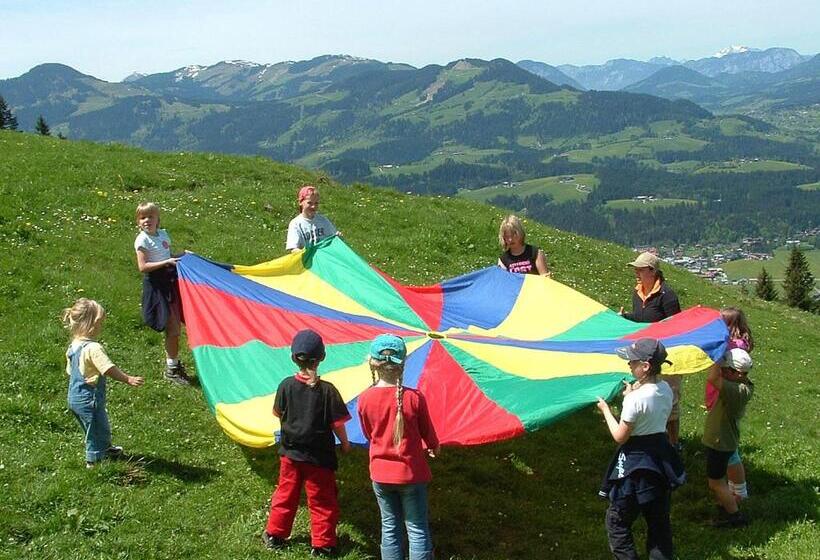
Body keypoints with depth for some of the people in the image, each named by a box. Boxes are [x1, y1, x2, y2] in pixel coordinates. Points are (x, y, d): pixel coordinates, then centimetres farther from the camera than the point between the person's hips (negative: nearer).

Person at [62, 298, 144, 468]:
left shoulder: (73, 346, 4)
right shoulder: (93, 348, -26)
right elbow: (109, 369, -30)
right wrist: (128, 379, -25)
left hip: (74, 397, 9)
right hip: (89, 399, -9)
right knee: (98, 429, 9)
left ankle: (106, 449, 47)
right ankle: (94, 460, 19)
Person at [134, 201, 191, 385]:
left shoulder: (163, 234, 10)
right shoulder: (142, 240, -11)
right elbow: (143, 267, -18)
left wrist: (182, 255, 6)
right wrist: (166, 262, -22)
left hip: (170, 280, 7)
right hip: (156, 284, -7)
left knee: (175, 328, 11)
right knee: (172, 329, -6)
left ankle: (173, 363, 25)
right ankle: (171, 369, 6)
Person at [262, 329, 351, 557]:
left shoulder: (286, 385, -10)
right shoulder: (327, 390, -18)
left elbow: (278, 413, 4)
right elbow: (337, 423, -14)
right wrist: (344, 443, 4)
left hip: (290, 452, 3)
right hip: (319, 456, -3)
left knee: (286, 493, 20)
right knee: (322, 501, 10)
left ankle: (274, 534, 31)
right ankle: (322, 544, 15)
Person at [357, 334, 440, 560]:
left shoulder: (364, 399, -9)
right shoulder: (414, 397, -16)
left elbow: (369, 435, 5)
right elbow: (428, 433, -2)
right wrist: (434, 448, 21)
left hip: (380, 474, 3)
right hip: (411, 473, -2)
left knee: (390, 528, 15)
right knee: (417, 530, 7)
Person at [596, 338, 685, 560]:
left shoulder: (636, 398, -25)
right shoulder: (666, 389, -2)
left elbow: (620, 436, -18)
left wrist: (606, 410, -5)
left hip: (635, 463, -7)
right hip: (661, 456, 8)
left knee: (617, 521, 9)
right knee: (659, 519, 19)